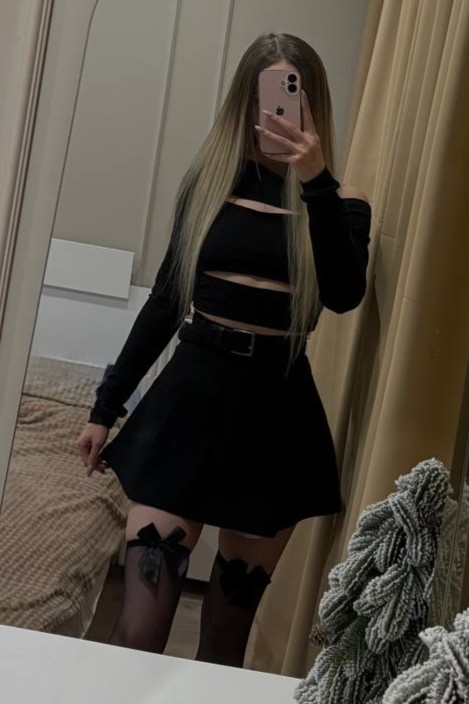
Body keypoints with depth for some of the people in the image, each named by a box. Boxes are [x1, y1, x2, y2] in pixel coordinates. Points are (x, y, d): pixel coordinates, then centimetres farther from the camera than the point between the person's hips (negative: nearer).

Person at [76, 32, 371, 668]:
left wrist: (315, 182, -23)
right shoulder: (209, 182, 8)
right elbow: (166, 300, 13)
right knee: (138, 630, -7)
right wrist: (107, 406, 15)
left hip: (275, 414, 0)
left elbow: (344, 296, -16)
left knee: (227, 633, 8)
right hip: (191, 399, 1)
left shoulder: (339, 204, 3)